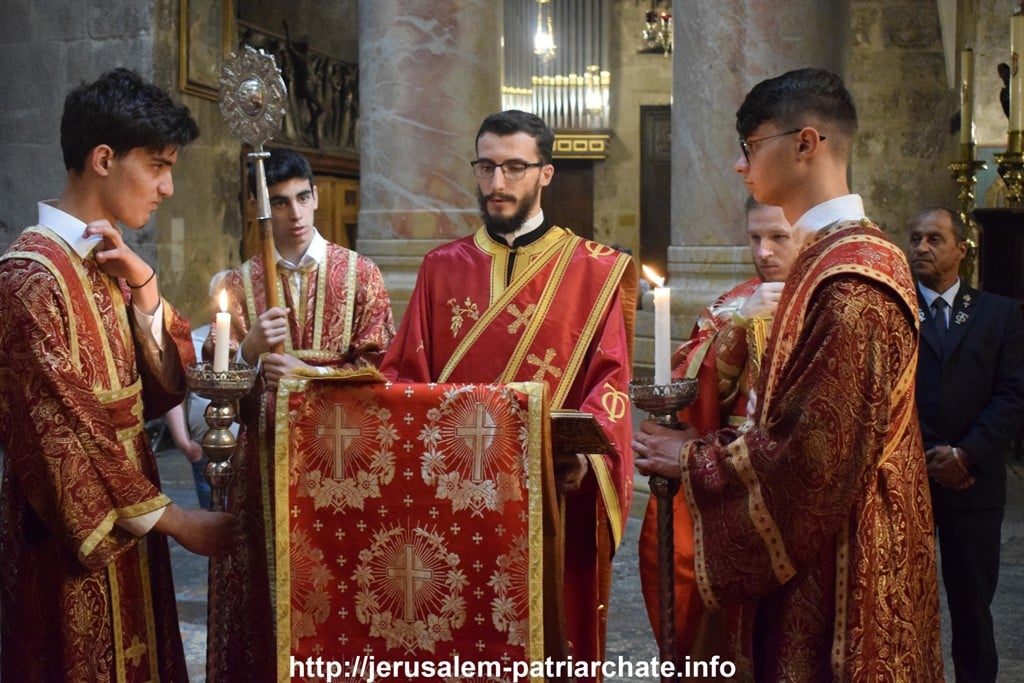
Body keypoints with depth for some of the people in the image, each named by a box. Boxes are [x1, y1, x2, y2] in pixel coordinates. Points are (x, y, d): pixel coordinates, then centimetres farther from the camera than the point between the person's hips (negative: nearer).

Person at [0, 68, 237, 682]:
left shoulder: (111, 263, 10)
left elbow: (164, 390, 6)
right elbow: (60, 435, -20)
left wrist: (144, 286, -8)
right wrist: (176, 520, -15)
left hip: (127, 529, 8)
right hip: (75, 542, -8)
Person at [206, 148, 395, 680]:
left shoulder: (360, 274, 4)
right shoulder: (240, 283, 8)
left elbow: (377, 365, -3)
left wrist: (306, 373, -15)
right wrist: (248, 351, -21)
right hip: (264, 452, 1)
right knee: (266, 580, 2)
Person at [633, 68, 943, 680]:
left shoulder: (851, 275, -20)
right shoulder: (833, 256, 11)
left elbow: (816, 451, -24)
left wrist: (695, 460, -12)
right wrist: (706, 445, 6)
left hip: (836, 572, -9)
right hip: (814, 553, 9)